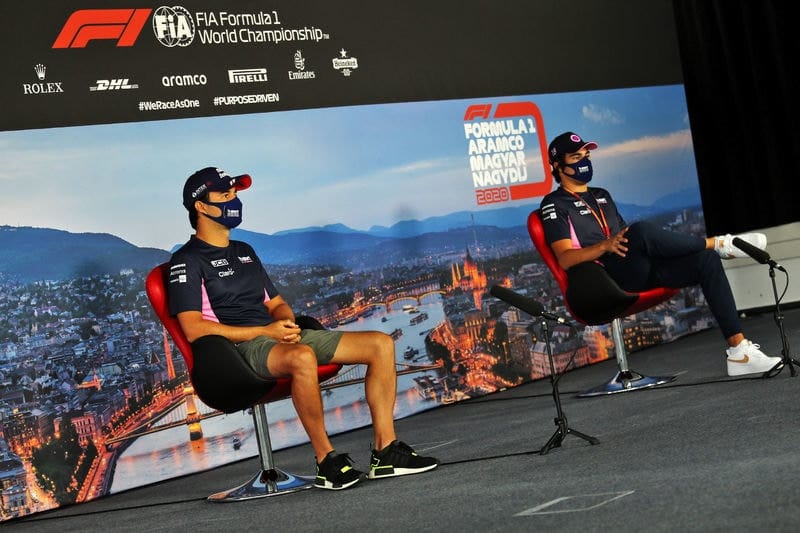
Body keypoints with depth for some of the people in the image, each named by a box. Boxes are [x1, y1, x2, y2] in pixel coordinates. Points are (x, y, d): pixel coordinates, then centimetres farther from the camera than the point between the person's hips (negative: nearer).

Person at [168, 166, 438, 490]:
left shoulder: (244, 252, 27)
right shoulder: (187, 261, 0)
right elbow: (194, 329, -12)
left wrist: (286, 323, 0)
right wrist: (266, 332, -15)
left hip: (279, 337, 9)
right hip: (239, 349, -8)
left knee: (380, 344, -4)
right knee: (302, 357, -42)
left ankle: (386, 451, -9)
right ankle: (327, 461, -31)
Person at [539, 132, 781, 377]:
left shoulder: (602, 196, 31)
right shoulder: (554, 204, 6)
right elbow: (565, 259, -8)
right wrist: (605, 246, -23)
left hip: (640, 271, 7)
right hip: (604, 278, -7)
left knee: (706, 259, -13)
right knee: (641, 230, -36)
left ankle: (739, 352, -18)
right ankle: (719, 244, -19)